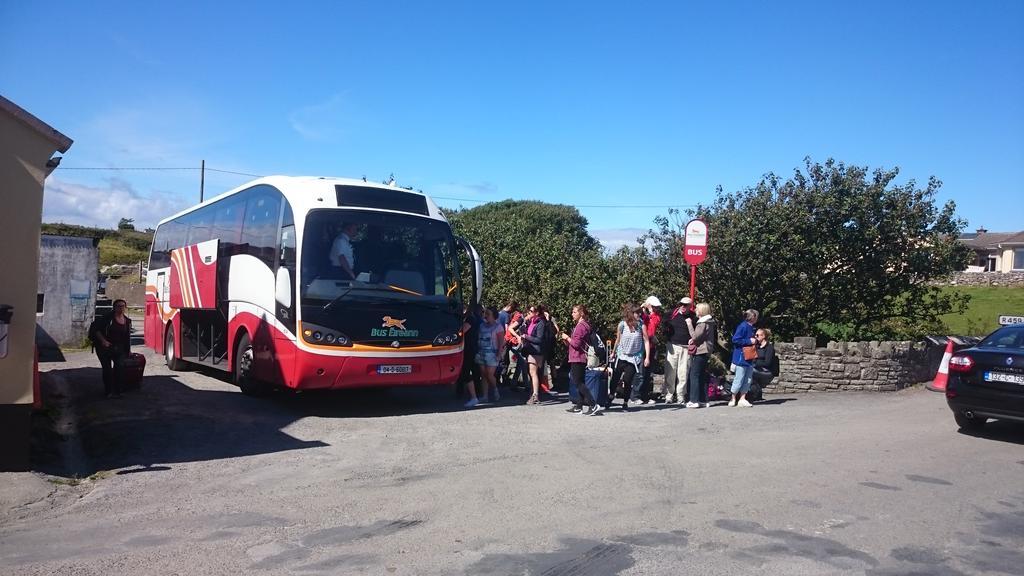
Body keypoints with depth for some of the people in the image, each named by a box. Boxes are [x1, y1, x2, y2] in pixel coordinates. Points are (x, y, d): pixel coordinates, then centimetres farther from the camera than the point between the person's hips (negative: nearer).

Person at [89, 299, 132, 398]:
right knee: (107, 369, 1)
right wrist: (103, 340, -14)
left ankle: (116, 391, -7)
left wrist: (128, 349, 18)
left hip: (119, 348, 3)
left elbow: (128, 337, 18)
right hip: (105, 347, -3)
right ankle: (108, 391, 14)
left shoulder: (127, 321, 9)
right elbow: (95, 328, -7)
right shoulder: (108, 318, -6)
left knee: (120, 366, -14)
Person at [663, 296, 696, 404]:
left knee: (683, 372, 1)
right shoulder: (673, 314, 5)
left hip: (686, 348, -1)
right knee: (670, 372, -1)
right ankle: (669, 395, 5)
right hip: (672, 346, 1)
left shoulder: (693, 317, 2)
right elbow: (666, 327, 16)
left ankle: (680, 395, 10)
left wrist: (689, 323, -14)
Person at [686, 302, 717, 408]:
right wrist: (694, 340, 10)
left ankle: (694, 400, -9)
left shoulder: (702, 323, -13)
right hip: (705, 352, 9)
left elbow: (696, 336, -21)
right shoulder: (710, 322, 16)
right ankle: (703, 400, 14)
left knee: (694, 375, -7)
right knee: (702, 376, 12)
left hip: (699, 351, -9)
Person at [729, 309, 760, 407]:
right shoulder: (743, 326, -16)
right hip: (741, 358, -9)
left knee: (748, 379, 10)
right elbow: (735, 340, -22)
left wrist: (755, 341, 3)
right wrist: (749, 341, -19)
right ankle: (733, 399, 11)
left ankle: (742, 399, 17)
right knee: (739, 379, -2)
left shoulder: (750, 327, 12)